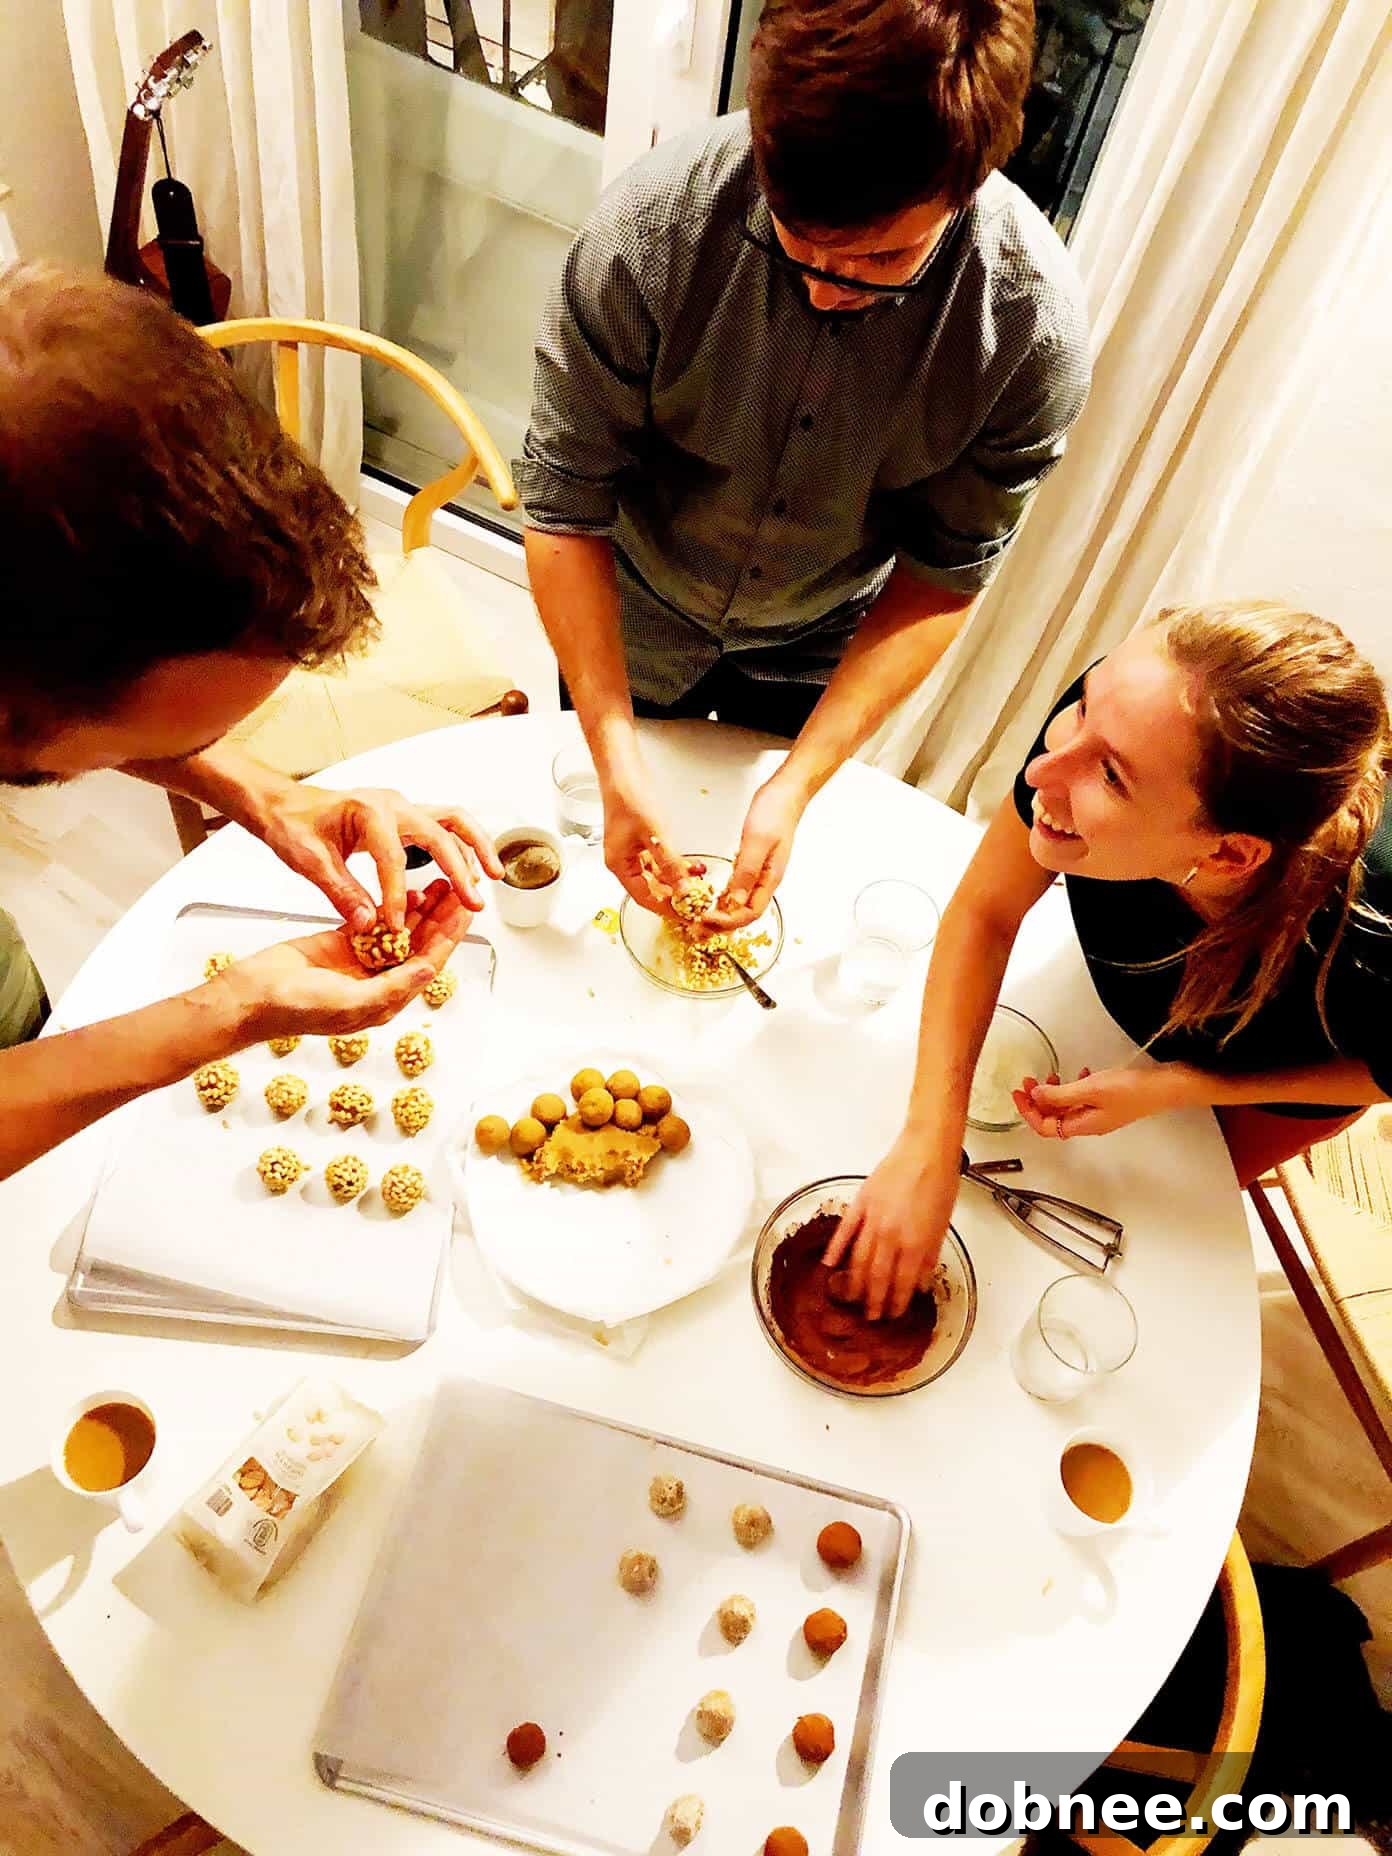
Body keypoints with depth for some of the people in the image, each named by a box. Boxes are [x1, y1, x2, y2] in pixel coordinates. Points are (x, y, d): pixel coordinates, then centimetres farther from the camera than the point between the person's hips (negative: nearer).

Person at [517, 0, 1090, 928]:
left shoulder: (1035, 321, -29)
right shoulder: (657, 217, -32)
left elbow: (944, 575, -20)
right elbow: (565, 502, -26)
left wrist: (798, 785, -29)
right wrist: (617, 760, -33)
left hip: (824, 649, 1)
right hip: (637, 616, 0)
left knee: (767, 885, 27)